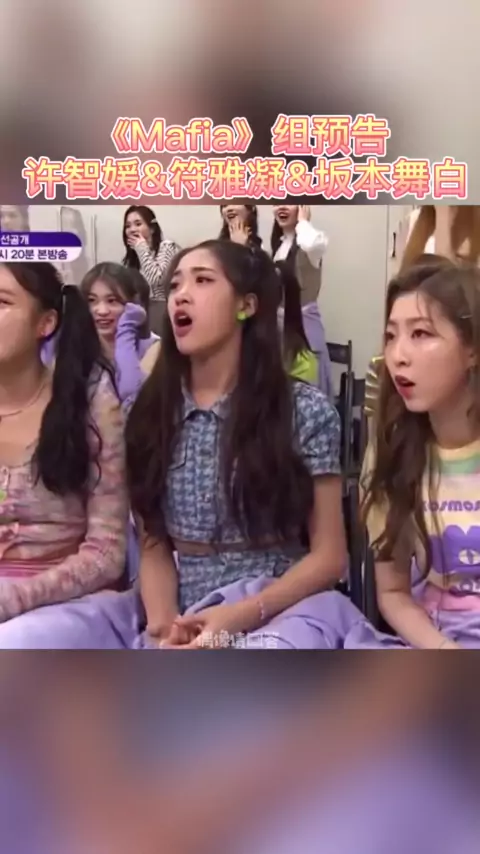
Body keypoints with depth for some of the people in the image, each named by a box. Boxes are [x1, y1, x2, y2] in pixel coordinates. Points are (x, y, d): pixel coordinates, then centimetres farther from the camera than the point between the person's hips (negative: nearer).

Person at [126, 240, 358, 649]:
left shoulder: (305, 411, -4)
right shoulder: (152, 412, 7)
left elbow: (329, 556, -4)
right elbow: (154, 545, 7)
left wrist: (240, 616, -18)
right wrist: (164, 623, -13)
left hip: (283, 609, -2)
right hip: (186, 616, 3)